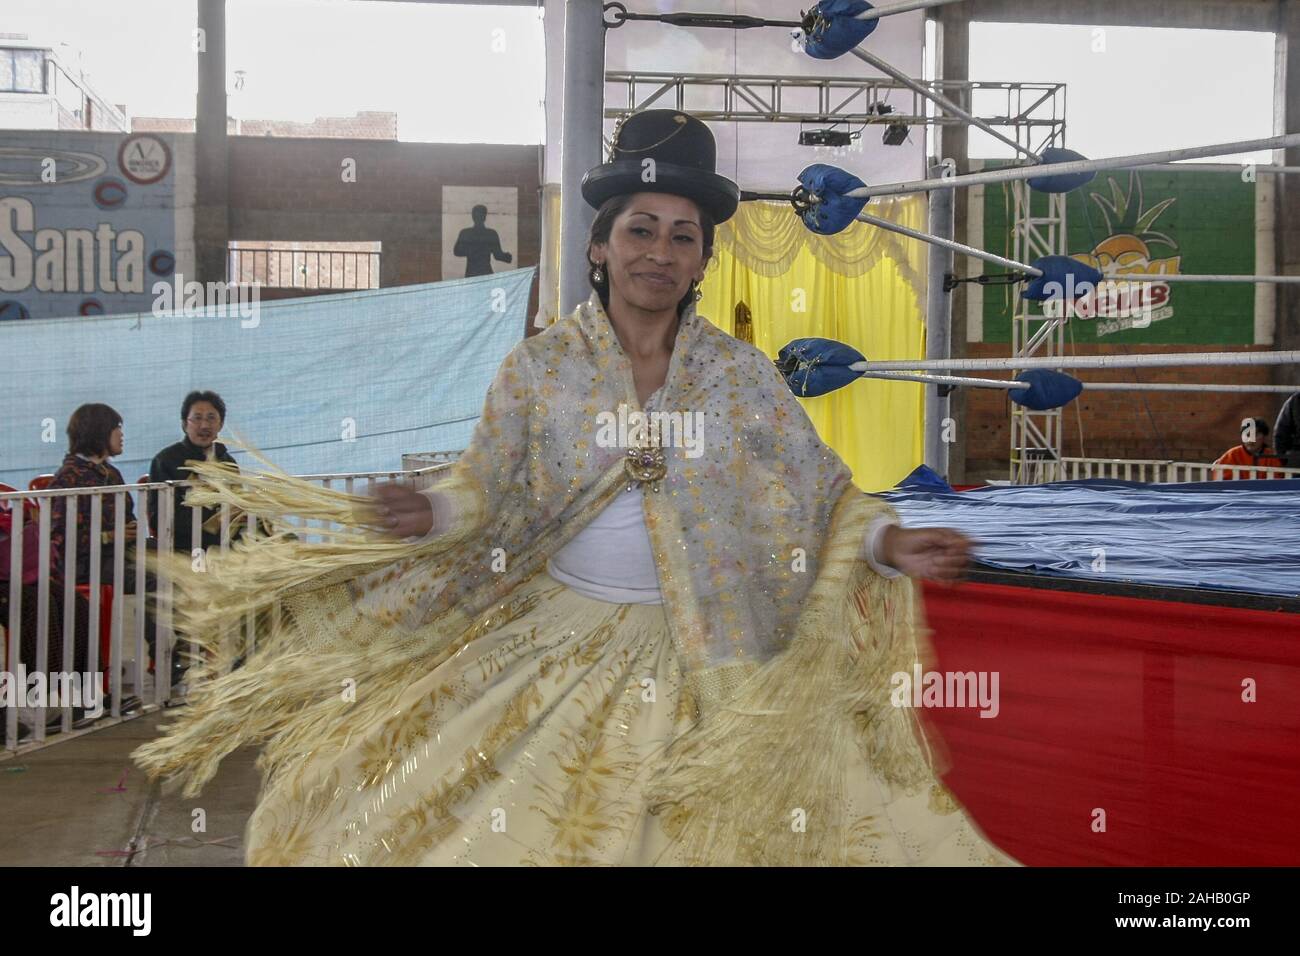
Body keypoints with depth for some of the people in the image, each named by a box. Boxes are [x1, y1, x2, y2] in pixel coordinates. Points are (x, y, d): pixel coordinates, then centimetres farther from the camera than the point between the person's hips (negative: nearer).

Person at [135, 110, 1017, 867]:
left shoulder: (742, 375, -3)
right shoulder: (539, 368, -4)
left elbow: (823, 492, 2)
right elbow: (485, 493, 2)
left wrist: (889, 543, -15)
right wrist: (428, 514, -18)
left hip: (704, 661, 0)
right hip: (556, 646, 0)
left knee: (700, 831, 4)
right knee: (501, 821, 1)